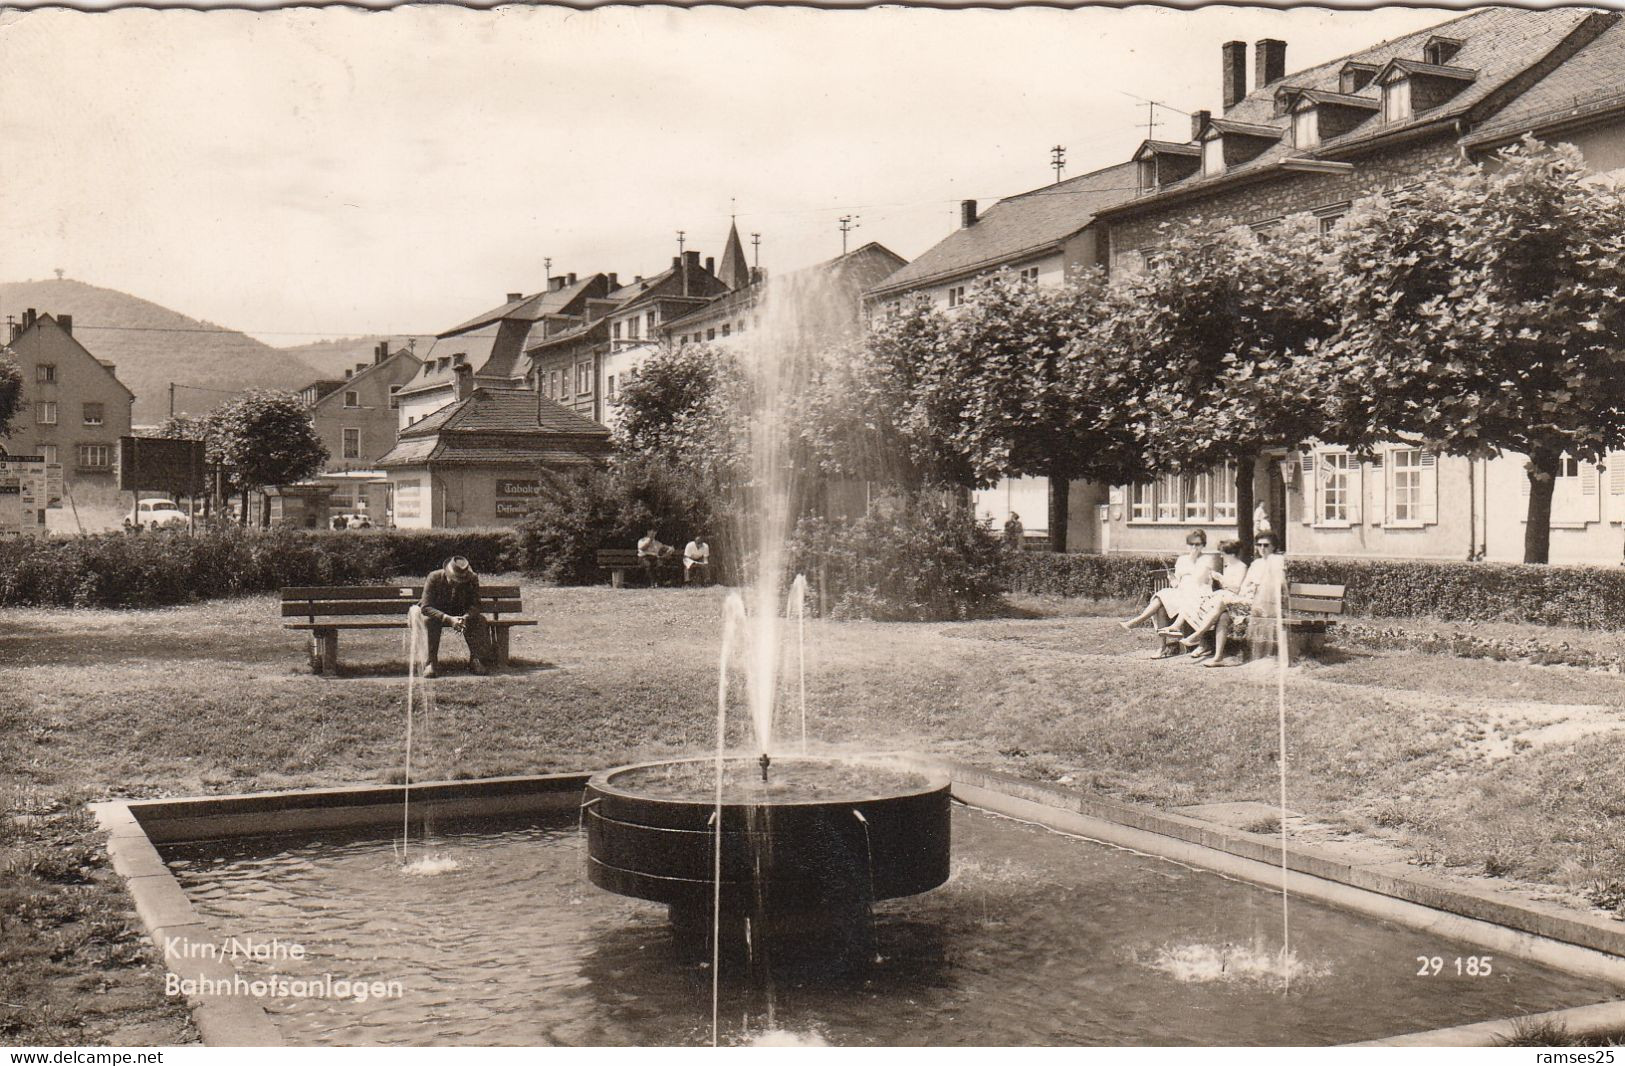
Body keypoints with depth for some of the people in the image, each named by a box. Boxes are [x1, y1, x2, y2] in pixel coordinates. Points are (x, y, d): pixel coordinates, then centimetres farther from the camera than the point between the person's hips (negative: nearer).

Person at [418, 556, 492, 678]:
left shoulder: (472, 579, -15)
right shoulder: (434, 578, -23)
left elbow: (475, 604, -13)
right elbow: (426, 607, -28)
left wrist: (466, 617, -37)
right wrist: (448, 619, -42)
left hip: (461, 614, 2)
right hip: (437, 614, -2)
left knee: (480, 620, -26)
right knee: (428, 620, -36)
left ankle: (475, 659, -16)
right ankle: (431, 662, -31)